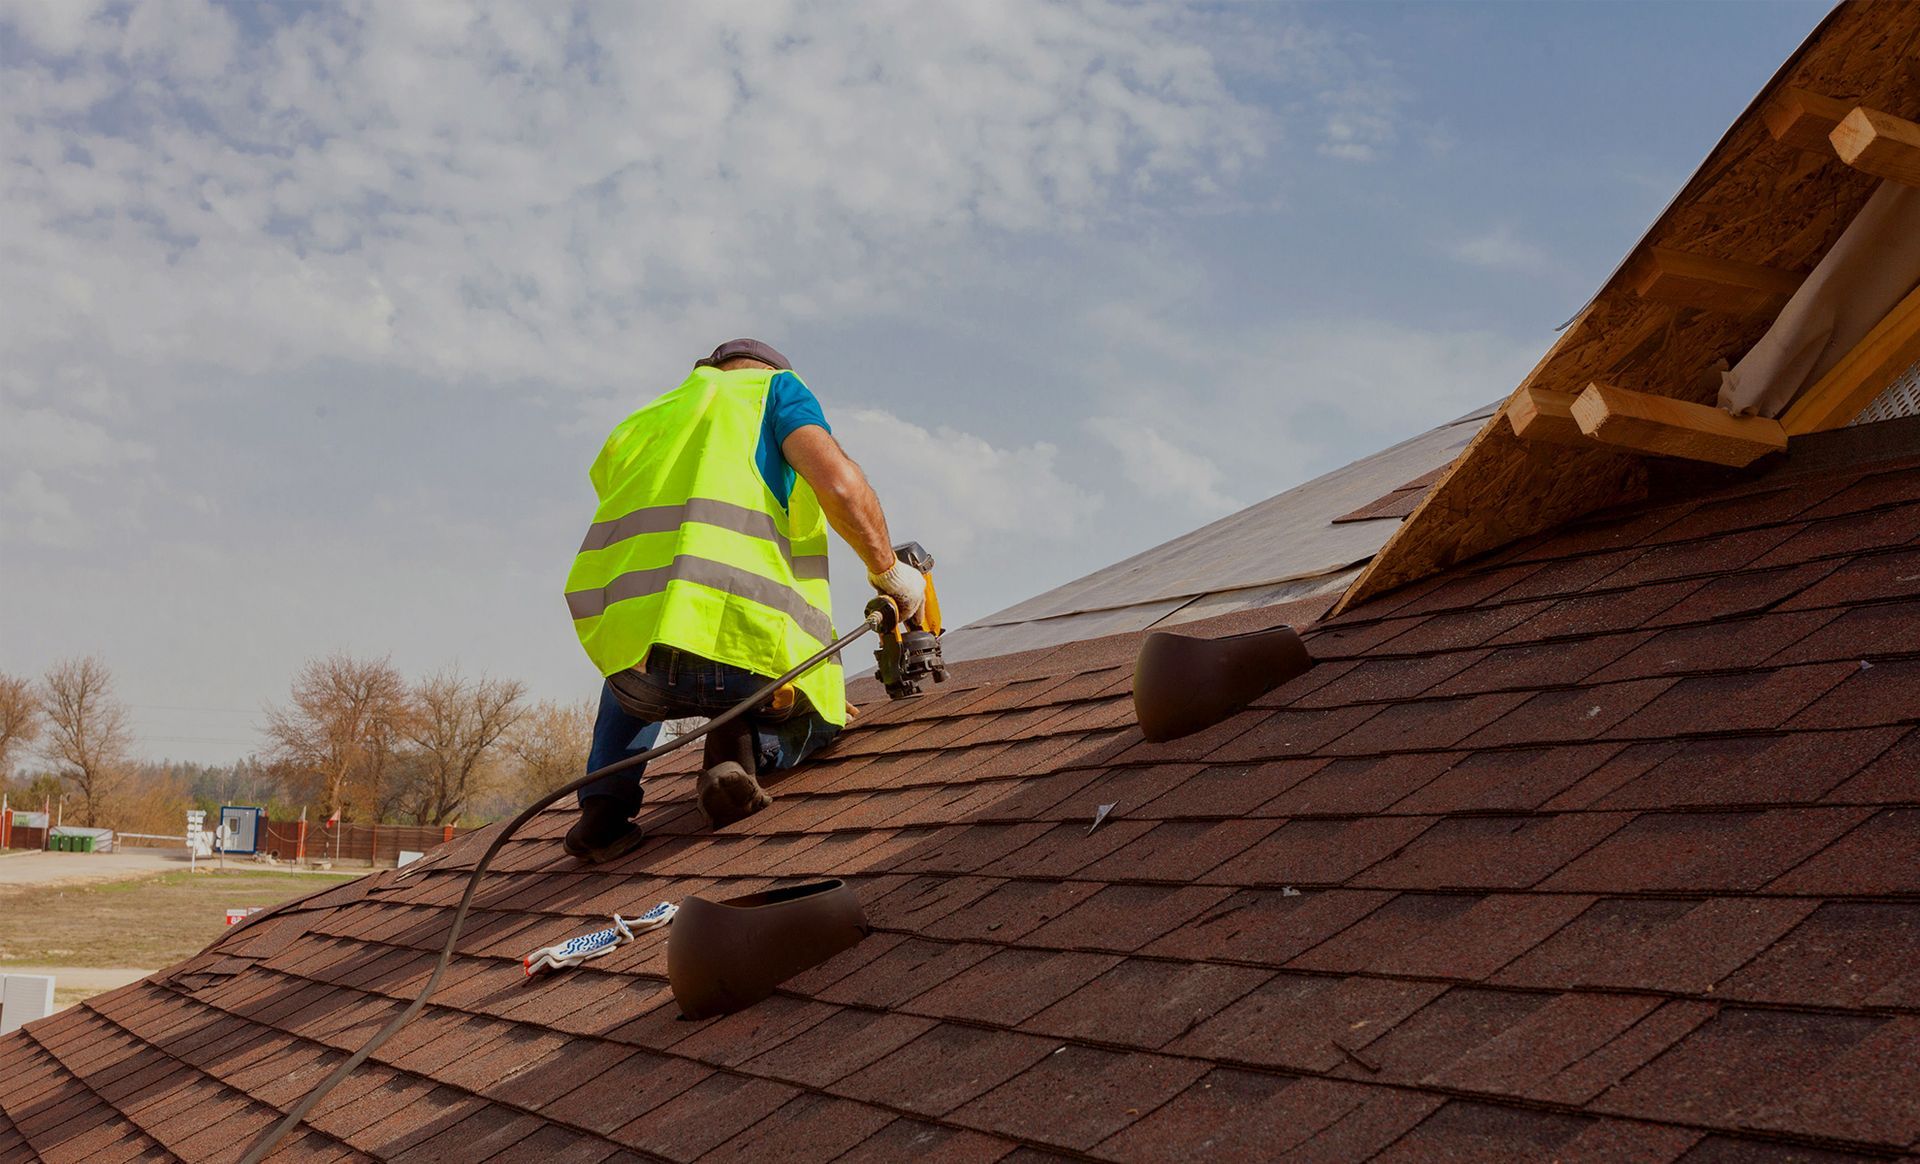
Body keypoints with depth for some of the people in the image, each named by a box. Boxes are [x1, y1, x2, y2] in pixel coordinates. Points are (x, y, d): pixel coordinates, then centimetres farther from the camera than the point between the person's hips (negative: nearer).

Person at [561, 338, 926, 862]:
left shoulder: (634, 429, 32)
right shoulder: (774, 388, 17)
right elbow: (838, 483, -4)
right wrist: (887, 570, 12)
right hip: (741, 648, -4)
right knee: (818, 721, 30)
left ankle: (604, 806, 19)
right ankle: (746, 747, -3)